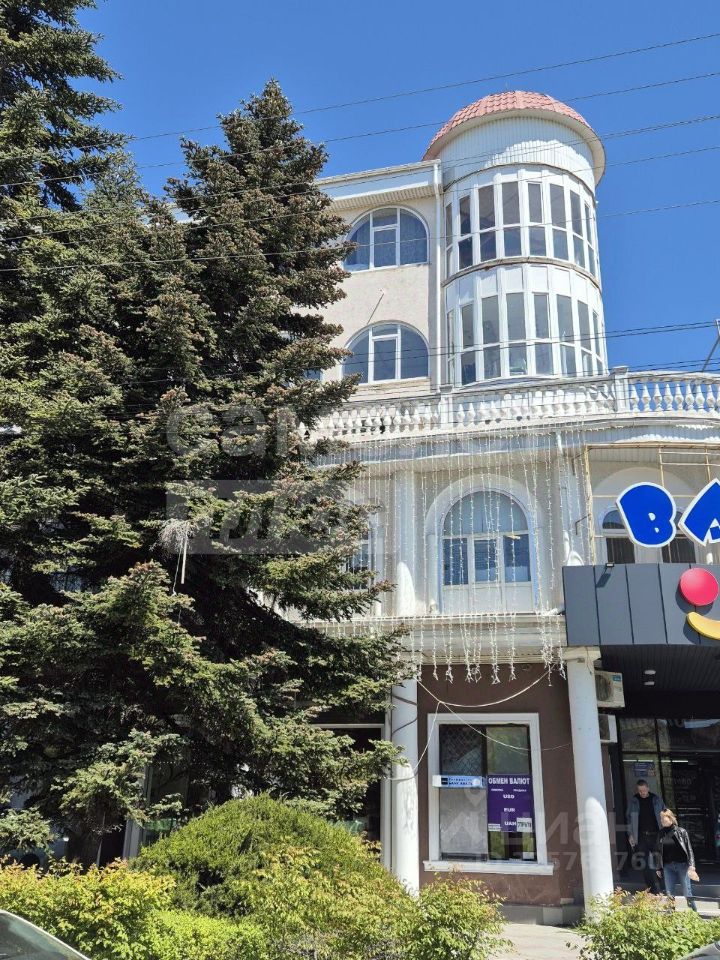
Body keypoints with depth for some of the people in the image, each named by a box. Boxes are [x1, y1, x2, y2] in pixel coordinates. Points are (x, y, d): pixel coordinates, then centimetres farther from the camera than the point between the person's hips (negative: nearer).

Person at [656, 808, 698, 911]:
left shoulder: (681, 832, -3)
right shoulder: (661, 834, 6)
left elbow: (689, 849, -3)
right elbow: (658, 852, 11)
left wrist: (691, 865, -12)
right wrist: (659, 868, 10)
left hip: (681, 865, -3)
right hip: (668, 867, 3)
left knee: (687, 893, -1)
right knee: (669, 895, 4)